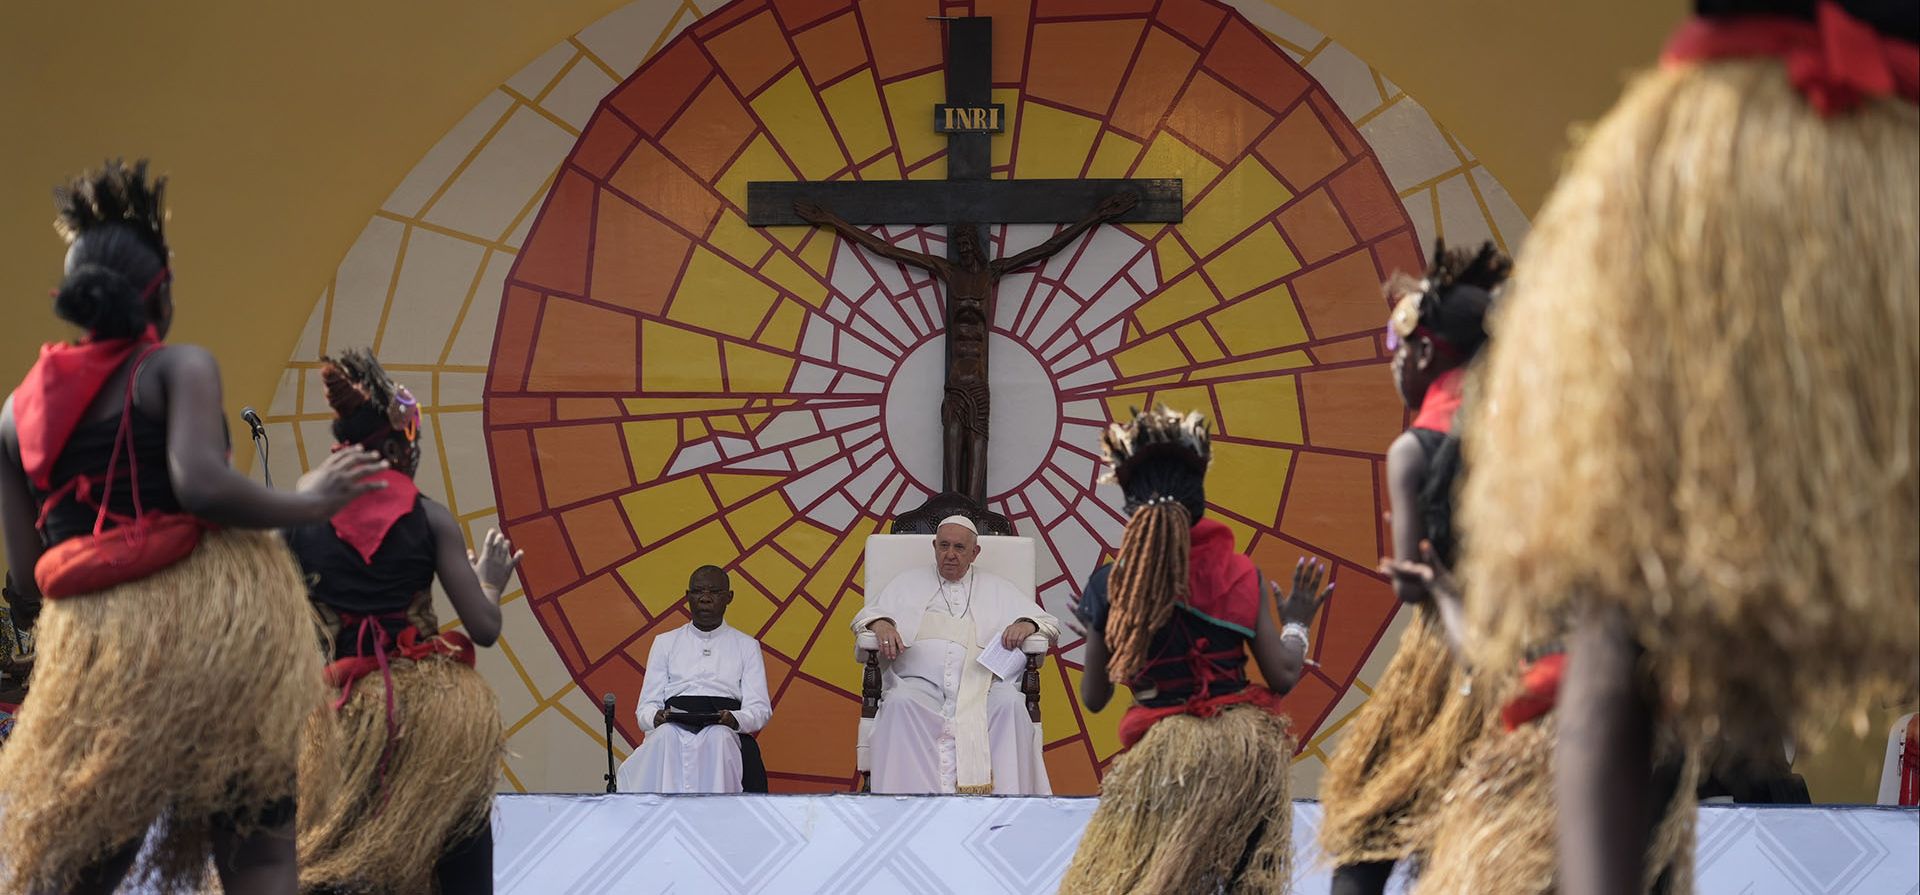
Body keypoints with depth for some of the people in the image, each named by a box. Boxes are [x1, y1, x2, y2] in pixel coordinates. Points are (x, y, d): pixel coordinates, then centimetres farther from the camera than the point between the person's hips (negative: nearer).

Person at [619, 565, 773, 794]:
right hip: (673, 728, 1)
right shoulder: (665, 643, 24)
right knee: (665, 738, -36)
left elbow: (760, 709, 10)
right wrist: (655, 717, -11)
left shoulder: (746, 646, 22)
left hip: (724, 732, -1)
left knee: (719, 739, -38)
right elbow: (646, 706, 15)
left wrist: (735, 720, -15)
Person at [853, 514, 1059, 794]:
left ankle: (1004, 800, -39)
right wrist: (880, 624, -4)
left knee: (1010, 704, -34)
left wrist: (1027, 625, -1)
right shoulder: (910, 582, 26)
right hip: (920, 682, 0)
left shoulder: (997, 588, 25)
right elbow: (864, 615, 21)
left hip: (981, 684, 0)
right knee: (900, 704, -36)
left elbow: (1050, 624, 23)